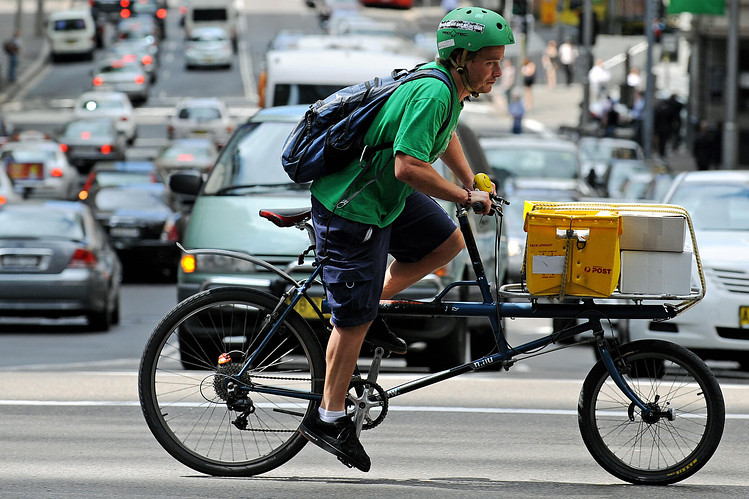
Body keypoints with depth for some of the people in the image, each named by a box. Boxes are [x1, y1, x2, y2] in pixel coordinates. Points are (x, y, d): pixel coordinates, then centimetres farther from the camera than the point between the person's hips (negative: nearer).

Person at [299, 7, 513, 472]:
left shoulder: (450, 88, 5)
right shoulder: (432, 93, -26)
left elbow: (444, 136, 27)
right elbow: (408, 167, -33)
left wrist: (471, 180, 21)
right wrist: (466, 197, -24)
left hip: (385, 195, 10)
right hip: (351, 207, -9)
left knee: (448, 242, 13)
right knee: (355, 319, -2)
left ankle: (371, 308, 18)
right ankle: (330, 417, 9)